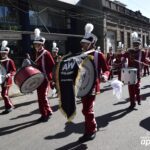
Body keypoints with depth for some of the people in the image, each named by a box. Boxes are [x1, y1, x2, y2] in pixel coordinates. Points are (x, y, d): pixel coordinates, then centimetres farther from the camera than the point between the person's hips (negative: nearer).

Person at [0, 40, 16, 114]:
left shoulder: (10, 61, -9)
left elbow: (14, 71, -12)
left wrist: (9, 74, -28)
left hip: (7, 80, -7)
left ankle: (8, 107, 2)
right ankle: (11, 105, 28)